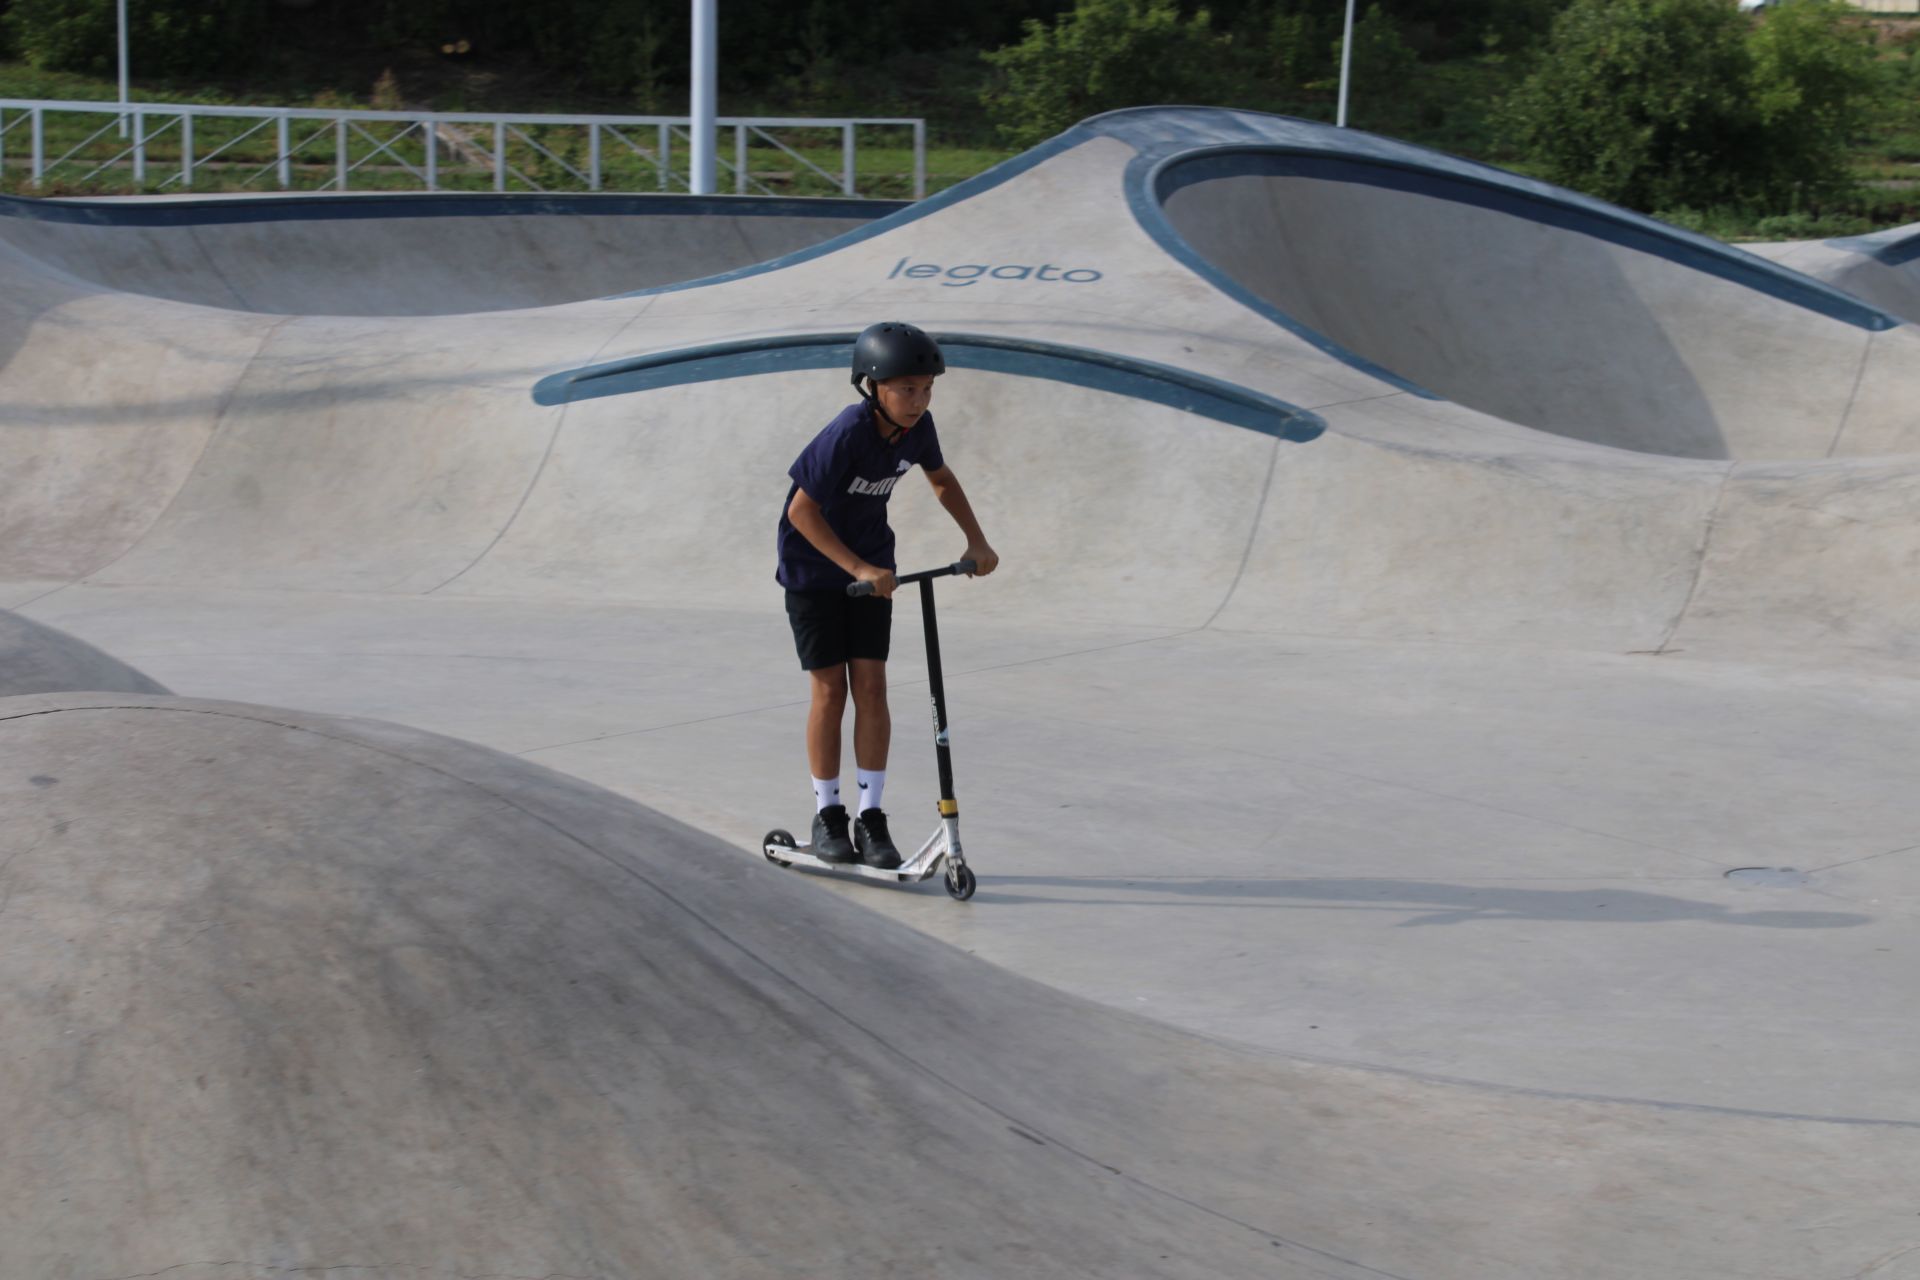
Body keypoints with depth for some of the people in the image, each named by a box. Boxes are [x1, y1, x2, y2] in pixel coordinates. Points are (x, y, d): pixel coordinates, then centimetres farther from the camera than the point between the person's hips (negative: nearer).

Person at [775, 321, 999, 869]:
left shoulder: (916, 427, -10)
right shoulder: (847, 434, -29)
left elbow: (941, 479, 10)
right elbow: (802, 511, -25)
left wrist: (977, 541, 3)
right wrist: (857, 569, -29)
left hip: (871, 565, 5)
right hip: (813, 565, -5)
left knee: (871, 686, -1)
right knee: (829, 689, -2)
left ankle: (871, 817, 4)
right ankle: (827, 814, 11)